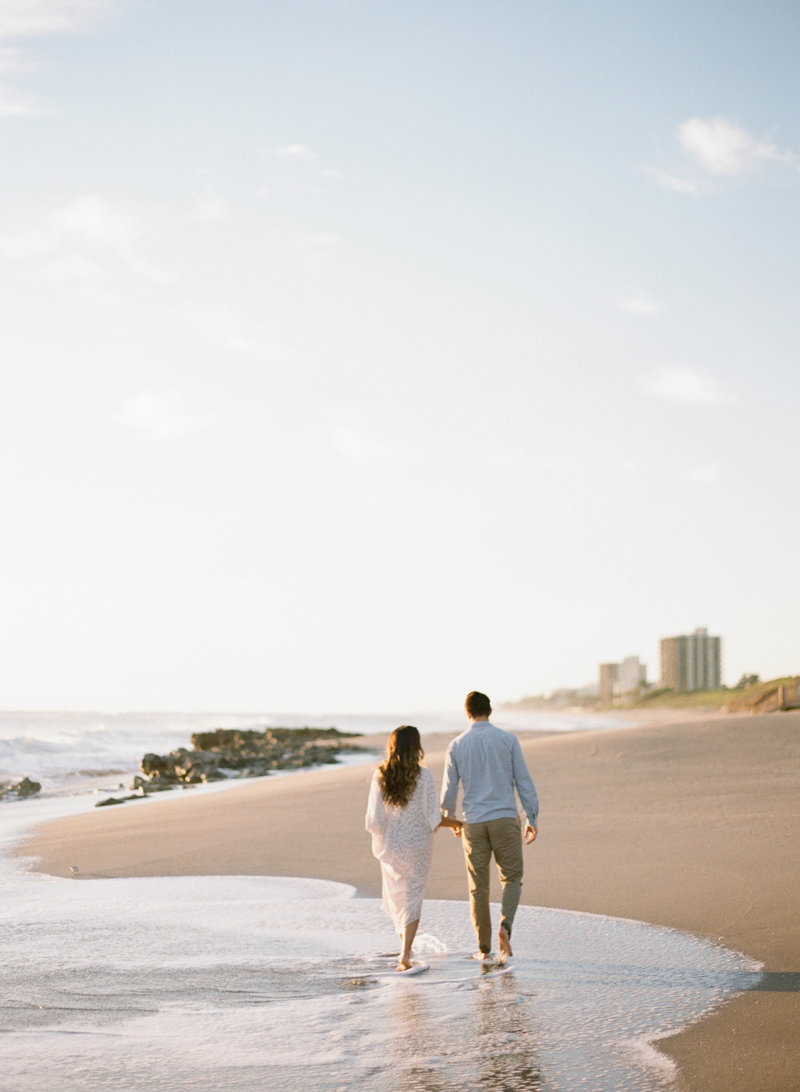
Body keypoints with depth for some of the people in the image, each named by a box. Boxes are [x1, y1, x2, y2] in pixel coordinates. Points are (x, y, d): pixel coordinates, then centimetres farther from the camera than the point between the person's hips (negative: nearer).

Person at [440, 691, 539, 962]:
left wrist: (448, 818, 24)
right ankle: (505, 925, -16)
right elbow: (524, 781, -1)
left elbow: (448, 789, 6)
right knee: (511, 879, 10)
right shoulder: (508, 740, -2)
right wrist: (532, 820, 5)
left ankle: (484, 947, 13)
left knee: (478, 886, 10)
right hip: (505, 818, -1)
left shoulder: (456, 746, 1)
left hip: (474, 822, 1)